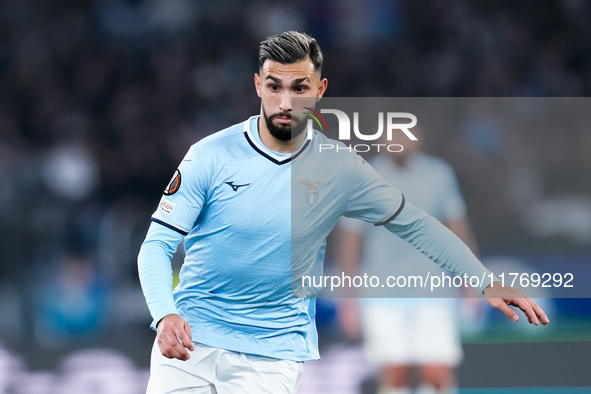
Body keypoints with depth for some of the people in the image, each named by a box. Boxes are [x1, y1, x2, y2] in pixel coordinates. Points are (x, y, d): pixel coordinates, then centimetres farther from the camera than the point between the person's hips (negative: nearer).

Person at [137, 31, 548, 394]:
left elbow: (415, 225, 9)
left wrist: (487, 283, 4)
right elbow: (157, 246, -8)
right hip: (190, 337, -1)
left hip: (274, 350, 1)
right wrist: (165, 316, -26)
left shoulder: (340, 168, -1)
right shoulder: (211, 155, -7)